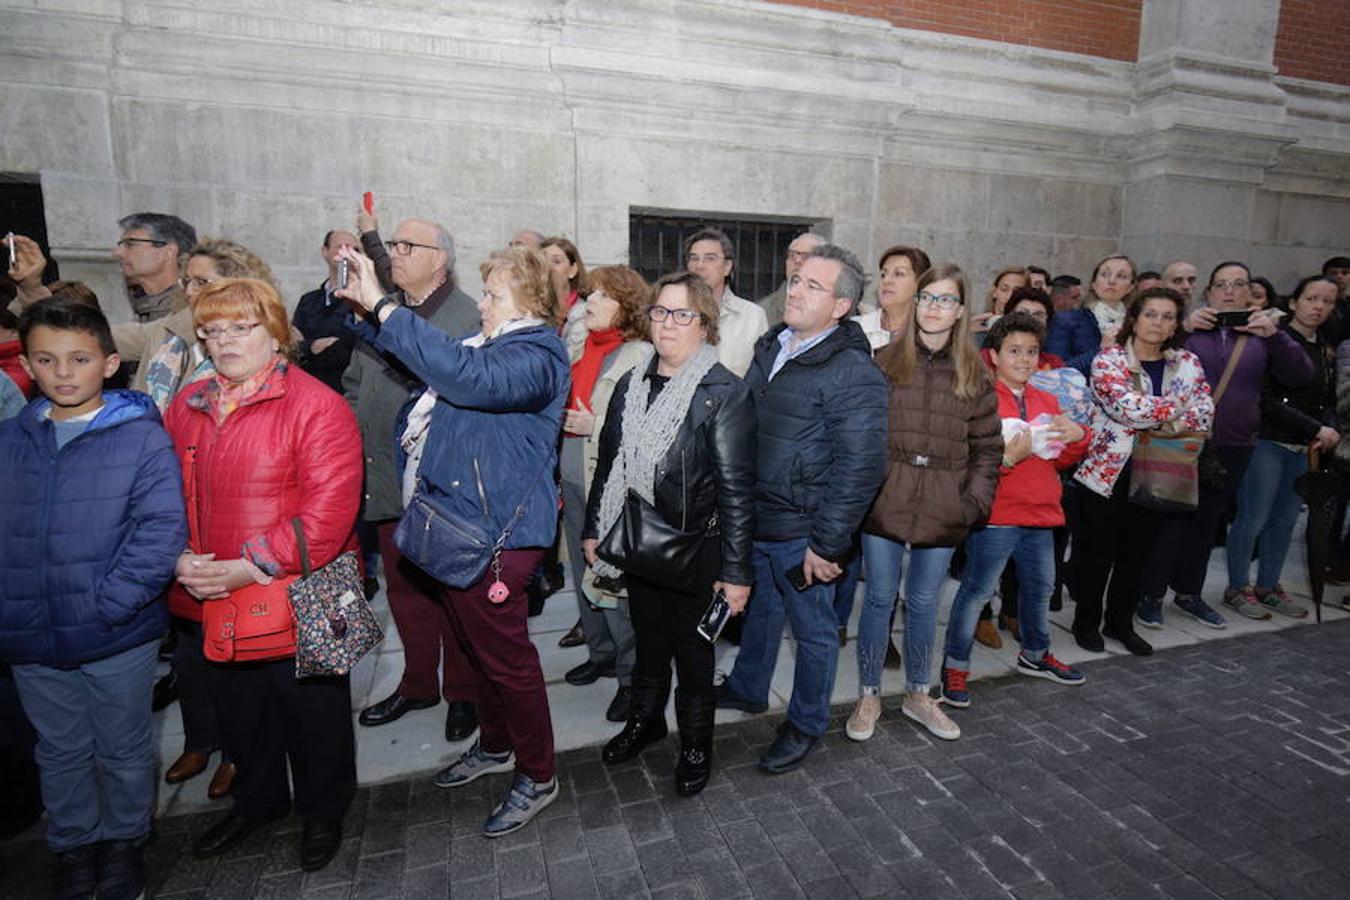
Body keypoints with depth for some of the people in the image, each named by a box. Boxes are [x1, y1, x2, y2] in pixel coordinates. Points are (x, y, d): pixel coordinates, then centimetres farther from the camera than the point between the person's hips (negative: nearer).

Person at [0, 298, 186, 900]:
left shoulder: (142, 437, -10)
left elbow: (162, 529, -16)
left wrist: (105, 606, -21)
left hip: (119, 640, -3)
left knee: (124, 750, 15)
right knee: (60, 753, 21)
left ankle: (124, 841, 38)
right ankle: (73, 846, 42)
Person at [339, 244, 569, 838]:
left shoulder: (536, 356, -16)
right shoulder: (492, 344, 13)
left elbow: (463, 374, -35)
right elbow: (415, 357, 24)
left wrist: (382, 306, -28)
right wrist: (371, 311, 8)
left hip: (497, 533, -10)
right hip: (459, 523, 10)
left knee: (504, 654, 2)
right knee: (476, 645, 22)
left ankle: (538, 776, 23)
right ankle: (495, 745, 44)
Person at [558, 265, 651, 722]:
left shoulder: (639, 357, -13)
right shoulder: (582, 349, 12)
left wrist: (596, 426, -22)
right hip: (573, 479, 8)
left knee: (614, 580, -2)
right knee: (584, 574, 18)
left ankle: (634, 673, 15)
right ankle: (601, 653, 37)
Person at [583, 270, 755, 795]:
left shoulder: (725, 393, -15)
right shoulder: (630, 384, 4)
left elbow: (736, 489, -16)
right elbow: (608, 463, 11)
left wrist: (736, 570, -16)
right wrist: (594, 530, 12)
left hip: (693, 550, -5)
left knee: (692, 650, 12)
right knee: (648, 639, 22)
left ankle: (696, 744, 36)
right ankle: (645, 720, 46)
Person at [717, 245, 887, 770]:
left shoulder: (852, 372, -19)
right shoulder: (770, 348, 6)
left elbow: (860, 466, -21)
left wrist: (826, 543, -19)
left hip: (802, 533, -7)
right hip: (755, 520, 8)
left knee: (814, 629, 13)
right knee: (761, 609, 26)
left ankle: (806, 725, 33)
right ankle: (747, 689, 48)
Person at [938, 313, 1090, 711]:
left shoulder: (1046, 402, 13)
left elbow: (1059, 460, 20)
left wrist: (1078, 437, 2)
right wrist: (1008, 456, -27)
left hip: (1040, 514, 8)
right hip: (996, 514, -8)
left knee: (1040, 587, 21)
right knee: (977, 589, -5)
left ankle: (1035, 654, 43)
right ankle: (955, 666, 10)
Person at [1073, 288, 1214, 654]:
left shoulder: (1188, 363, 8)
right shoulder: (1108, 360, -8)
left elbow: (1204, 414, -2)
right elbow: (1130, 407, -22)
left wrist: (1169, 426, -19)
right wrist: (1179, 406, -11)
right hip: (1109, 471, -4)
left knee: (1138, 553, 14)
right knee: (1097, 551, 5)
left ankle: (1121, 623, 30)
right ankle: (1086, 622, 21)